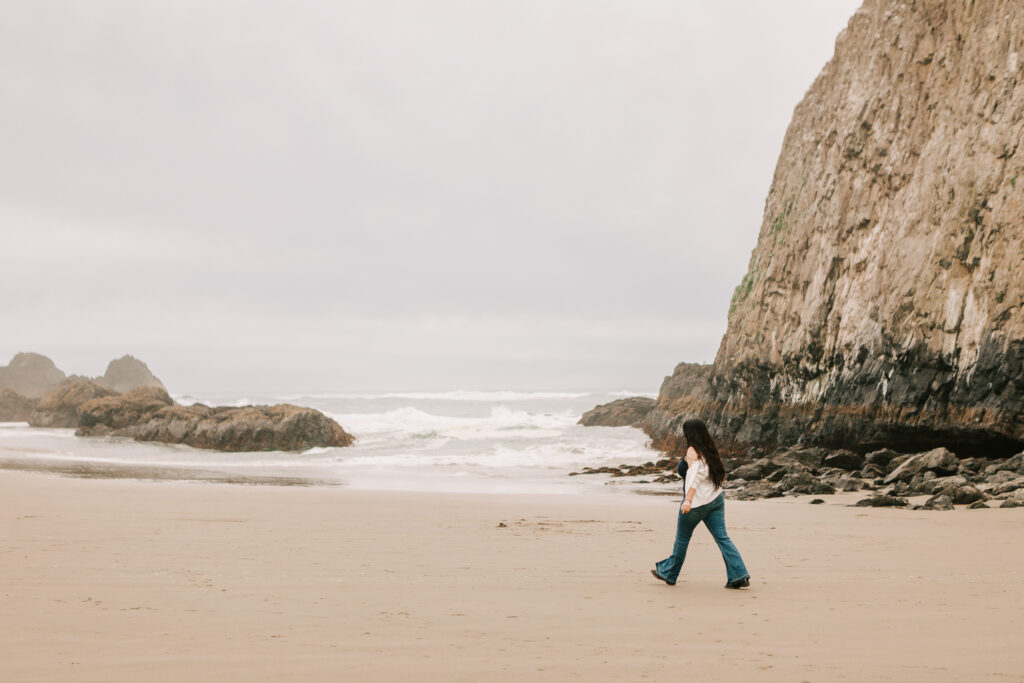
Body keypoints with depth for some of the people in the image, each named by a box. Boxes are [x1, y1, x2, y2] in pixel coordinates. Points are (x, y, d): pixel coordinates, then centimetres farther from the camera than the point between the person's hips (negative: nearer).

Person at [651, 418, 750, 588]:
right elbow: (716, 473, 15)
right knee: (722, 537, 2)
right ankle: (739, 576, -8)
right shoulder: (710, 450, 11)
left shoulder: (692, 451, -11)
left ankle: (668, 573, 23)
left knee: (682, 538, 9)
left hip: (698, 502, -7)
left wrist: (688, 500, -32)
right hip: (716, 498, 7)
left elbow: (695, 476, -24)